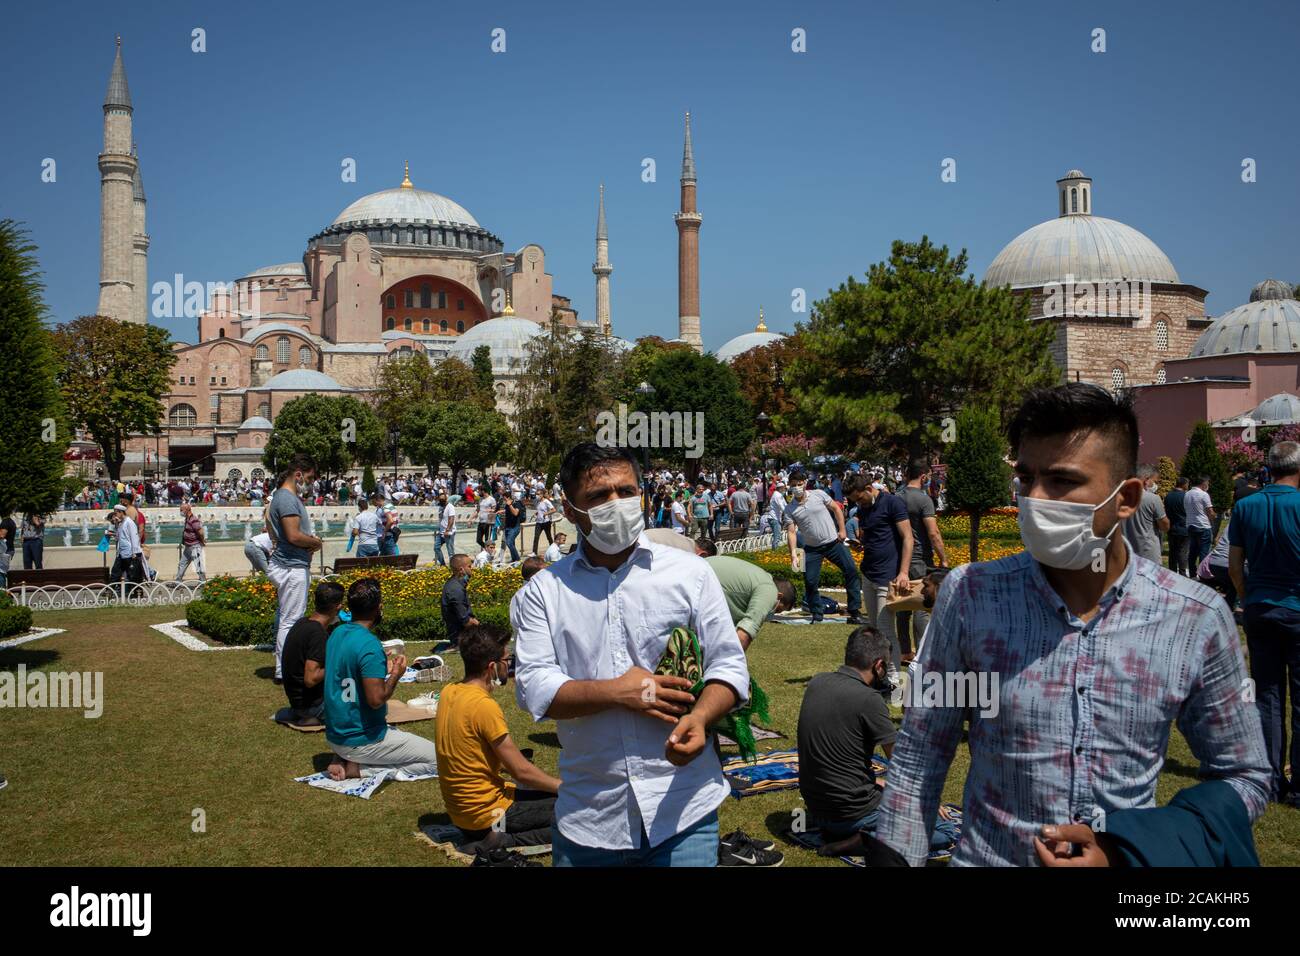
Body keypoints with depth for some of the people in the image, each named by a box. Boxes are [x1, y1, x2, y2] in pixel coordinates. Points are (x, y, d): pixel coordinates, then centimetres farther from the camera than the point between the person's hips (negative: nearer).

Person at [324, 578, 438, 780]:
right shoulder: (369, 645, -23)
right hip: (362, 739, -9)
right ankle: (358, 768, -7)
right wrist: (395, 675, -9)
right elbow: (376, 699, -26)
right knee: (438, 759, -1)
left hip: (335, 734, 9)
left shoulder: (337, 633, 4)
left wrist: (383, 670, 13)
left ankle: (344, 760, 9)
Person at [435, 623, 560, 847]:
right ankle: (502, 840, -9)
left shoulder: (449, 692, 1)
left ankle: (494, 836, 6)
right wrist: (565, 788, -7)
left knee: (548, 794, 22)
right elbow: (521, 770, -17)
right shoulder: (484, 706, -23)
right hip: (486, 814, -9)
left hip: (459, 808, 9)